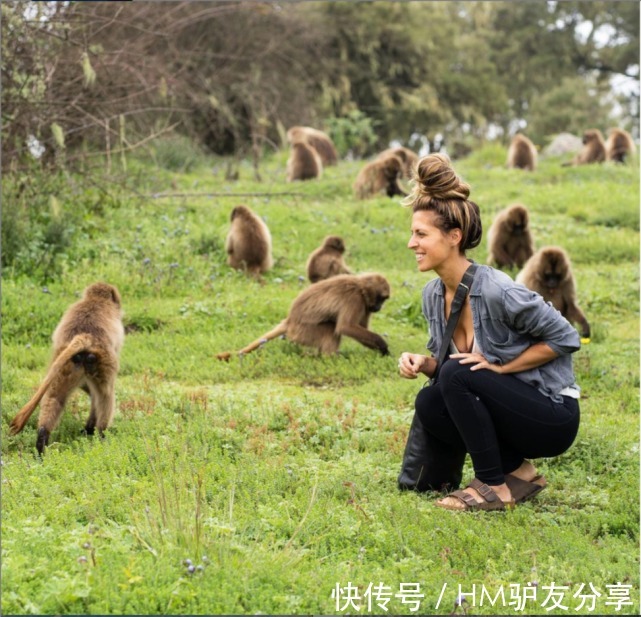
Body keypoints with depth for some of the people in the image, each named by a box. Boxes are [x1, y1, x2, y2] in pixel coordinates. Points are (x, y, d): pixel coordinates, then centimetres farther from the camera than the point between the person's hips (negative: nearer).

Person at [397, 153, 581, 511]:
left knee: (458, 375, -25)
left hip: (553, 417, -7)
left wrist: (500, 367, -19)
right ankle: (515, 469, 3)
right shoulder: (433, 295, -1)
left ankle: (495, 485, -12)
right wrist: (422, 363, -12)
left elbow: (565, 338, -17)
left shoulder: (497, 292, -25)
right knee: (429, 403, -15)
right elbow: (444, 359, 11)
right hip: (508, 408, 7)